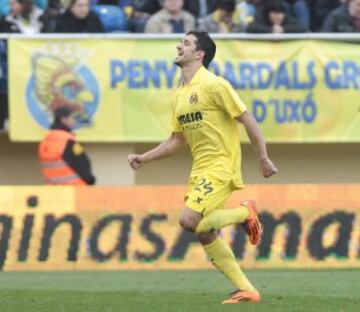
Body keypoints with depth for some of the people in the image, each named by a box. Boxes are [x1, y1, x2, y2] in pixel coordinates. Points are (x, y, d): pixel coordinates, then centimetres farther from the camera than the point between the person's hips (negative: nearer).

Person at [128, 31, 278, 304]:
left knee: (189, 220, -21)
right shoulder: (180, 94, 14)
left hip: (220, 166, -8)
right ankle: (246, 290, 9)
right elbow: (177, 140, 19)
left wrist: (264, 159, -15)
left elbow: (247, 119, -12)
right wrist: (144, 158, 9)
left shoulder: (213, 85, -11)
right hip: (199, 169, 8)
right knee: (205, 233, 4)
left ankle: (245, 213, 0)